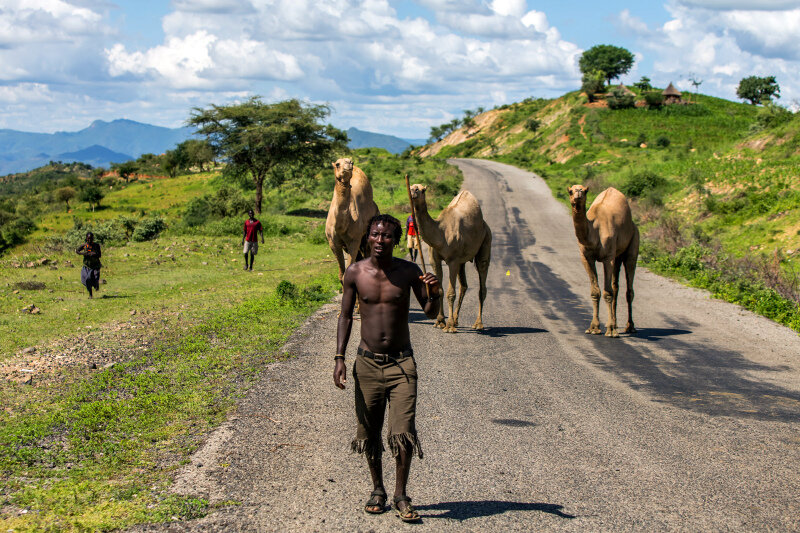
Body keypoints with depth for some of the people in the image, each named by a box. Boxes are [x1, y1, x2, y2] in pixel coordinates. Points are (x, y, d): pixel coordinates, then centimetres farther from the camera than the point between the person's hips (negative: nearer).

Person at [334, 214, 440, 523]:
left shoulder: (409, 272, -4)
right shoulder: (355, 273, -2)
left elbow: (430, 313, 0)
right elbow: (345, 316, 5)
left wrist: (433, 295, -23)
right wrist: (339, 358, -3)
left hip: (401, 363, -1)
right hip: (367, 363, 1)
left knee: (403, 433, -9)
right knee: (369, 432, 8)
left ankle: (401, 496, 6)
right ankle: (377, 489, 26)